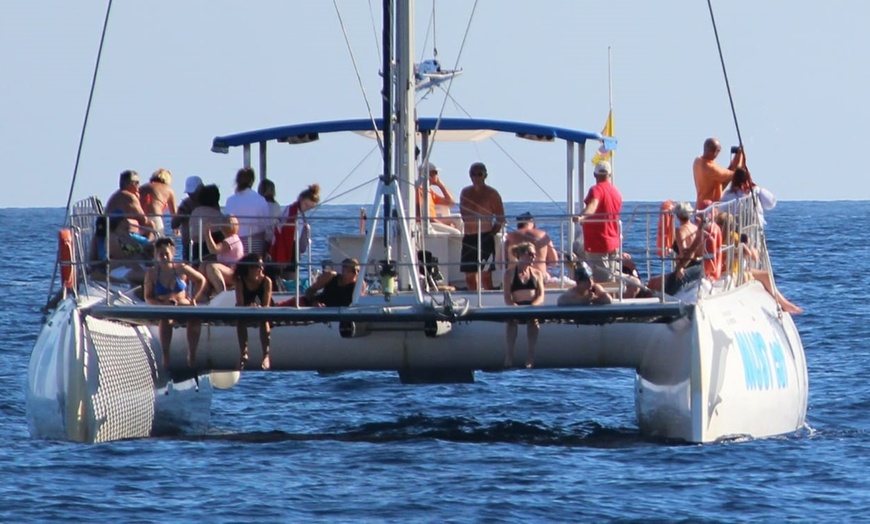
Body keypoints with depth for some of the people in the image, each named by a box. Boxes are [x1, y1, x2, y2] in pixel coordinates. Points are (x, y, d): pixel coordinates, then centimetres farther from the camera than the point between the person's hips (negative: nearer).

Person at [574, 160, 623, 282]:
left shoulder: (597, 190, -13)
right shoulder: (616, 192, 12)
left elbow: (593, 205, -34)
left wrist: (582, 217, -52)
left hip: (597, 244, -8)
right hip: (614, 244, 8)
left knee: (602, 281, -10)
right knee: (613, 280, 13)